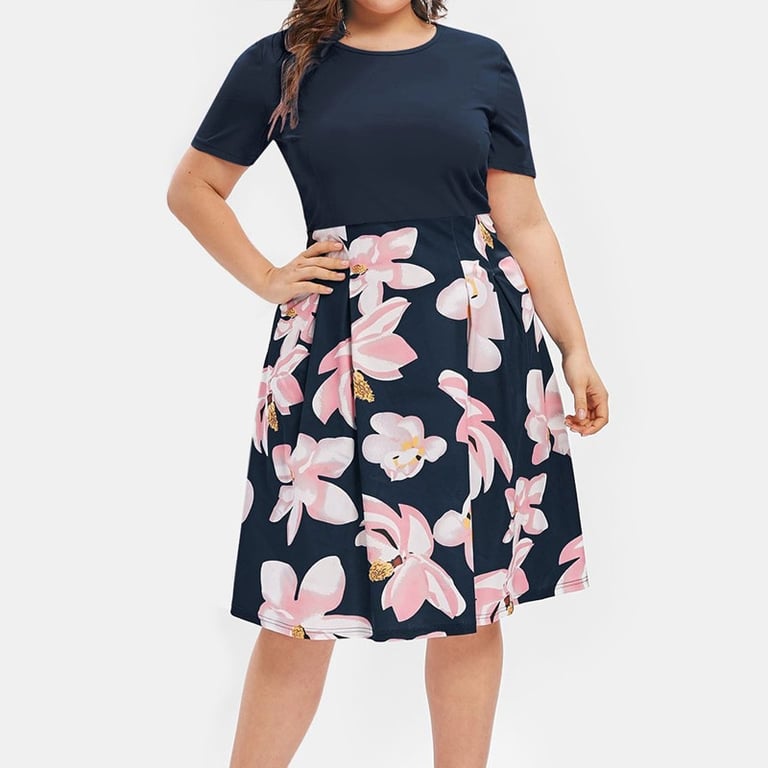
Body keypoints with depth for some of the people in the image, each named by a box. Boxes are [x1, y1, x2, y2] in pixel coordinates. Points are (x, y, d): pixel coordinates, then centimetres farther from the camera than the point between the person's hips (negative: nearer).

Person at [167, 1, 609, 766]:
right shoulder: (280, 63, 6)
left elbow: (524, 223, 7)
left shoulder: (481, 62, 9)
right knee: (305, 601, 2)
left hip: (478, 345, 2)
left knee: (475, 599, 8)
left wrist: (576, 350, 2)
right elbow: (192, 189, 14)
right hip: (338, 350, -1)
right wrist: (265, 279, 4)